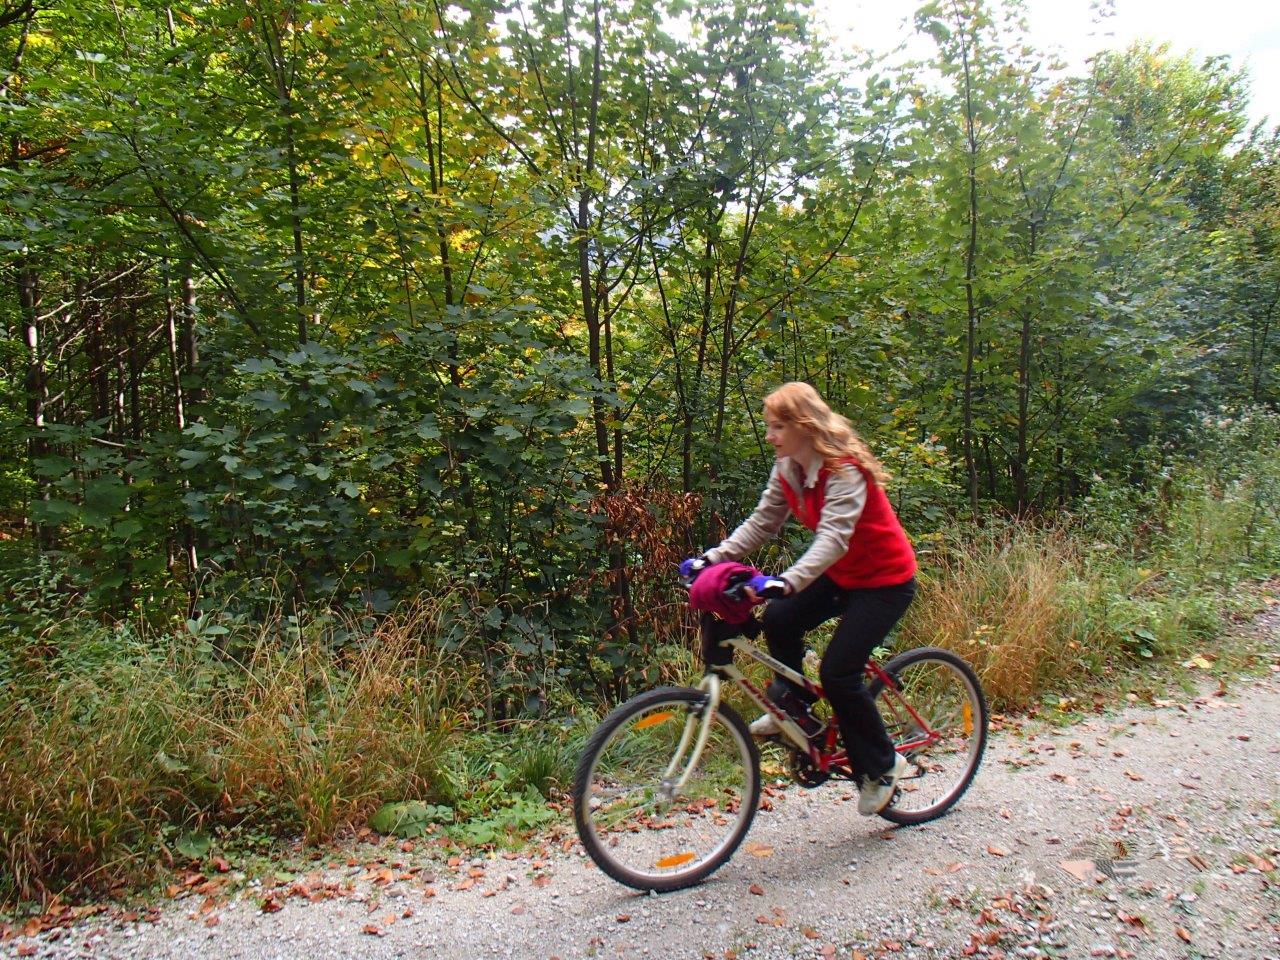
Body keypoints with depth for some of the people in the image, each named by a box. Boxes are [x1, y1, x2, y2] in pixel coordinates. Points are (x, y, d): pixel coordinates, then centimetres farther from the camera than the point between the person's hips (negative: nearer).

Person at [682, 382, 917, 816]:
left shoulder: (845, 470, -28)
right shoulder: (787, 468, -4)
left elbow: (834, 537, -40)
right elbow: (762, 522, -2)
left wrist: (786, 581, -54)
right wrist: (712, 558, -14)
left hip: (885, 579, -7)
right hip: (841, 574, 7)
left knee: (837, 672, -13)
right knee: (779, 619, -15)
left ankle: (881, 766, 10)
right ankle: (791, 701, 11)